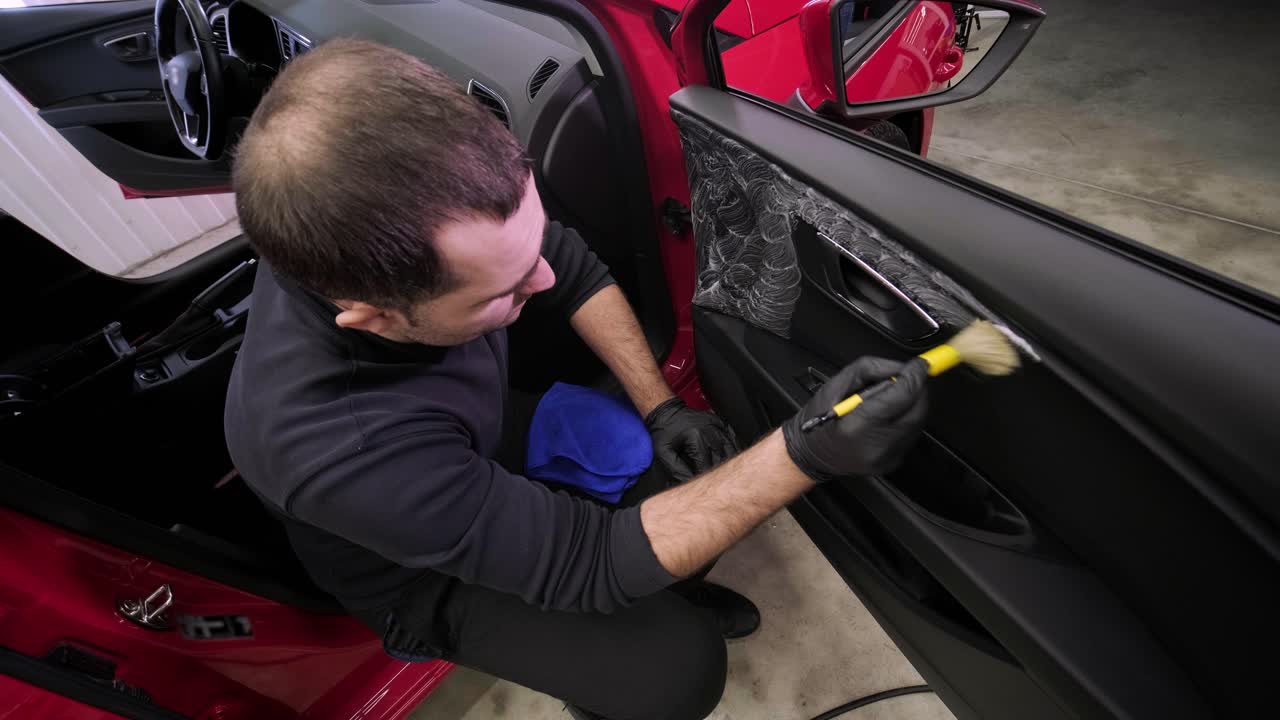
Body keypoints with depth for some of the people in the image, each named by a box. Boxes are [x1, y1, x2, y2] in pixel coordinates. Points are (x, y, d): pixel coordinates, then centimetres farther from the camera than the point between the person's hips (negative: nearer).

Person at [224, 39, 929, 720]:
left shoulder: (427, 216, -28)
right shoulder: (339, 449, -43)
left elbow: (576, 272, -11)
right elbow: (592, 559, -34)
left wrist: (661, 407, -17)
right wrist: (806, 454, -40)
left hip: (495, 434, 5)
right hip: (432, 575, -4)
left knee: (697, 455, -3)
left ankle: (671, 585, 28)